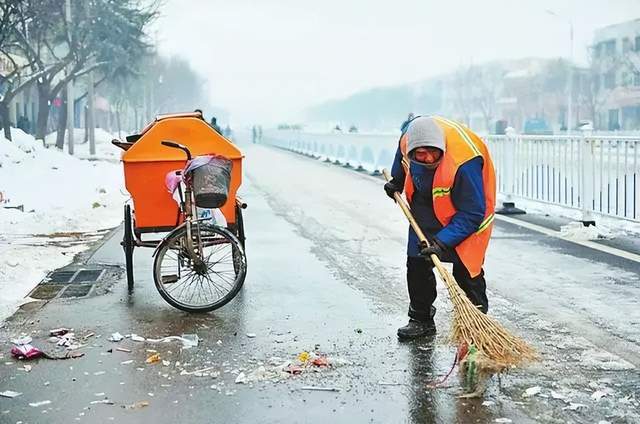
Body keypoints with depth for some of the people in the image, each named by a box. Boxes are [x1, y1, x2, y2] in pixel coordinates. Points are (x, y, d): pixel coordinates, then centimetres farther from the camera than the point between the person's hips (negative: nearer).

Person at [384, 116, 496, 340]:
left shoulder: (465, 163, -41)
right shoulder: (409, 137, -23)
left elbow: (472, 214, -34)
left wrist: (443, 241, -37)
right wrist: (397, 181, 16)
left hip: (466, 214, -6)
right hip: (426, 206, 6)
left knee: (465, 269, -10)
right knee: (417, 262, 6)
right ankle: (421, 319, 19)